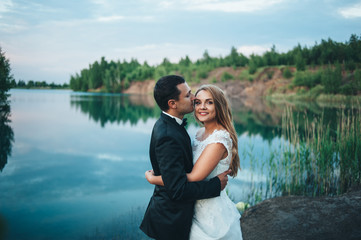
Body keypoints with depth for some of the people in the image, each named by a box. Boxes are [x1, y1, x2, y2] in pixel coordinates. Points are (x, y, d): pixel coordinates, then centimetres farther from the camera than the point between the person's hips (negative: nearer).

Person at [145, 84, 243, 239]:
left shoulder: (220, 139, -23)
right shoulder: (201, 133, 6)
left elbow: (194, 177, -27)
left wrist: (152, 178, -18)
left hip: (212, 216, -8)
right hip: (198, 209, 8)